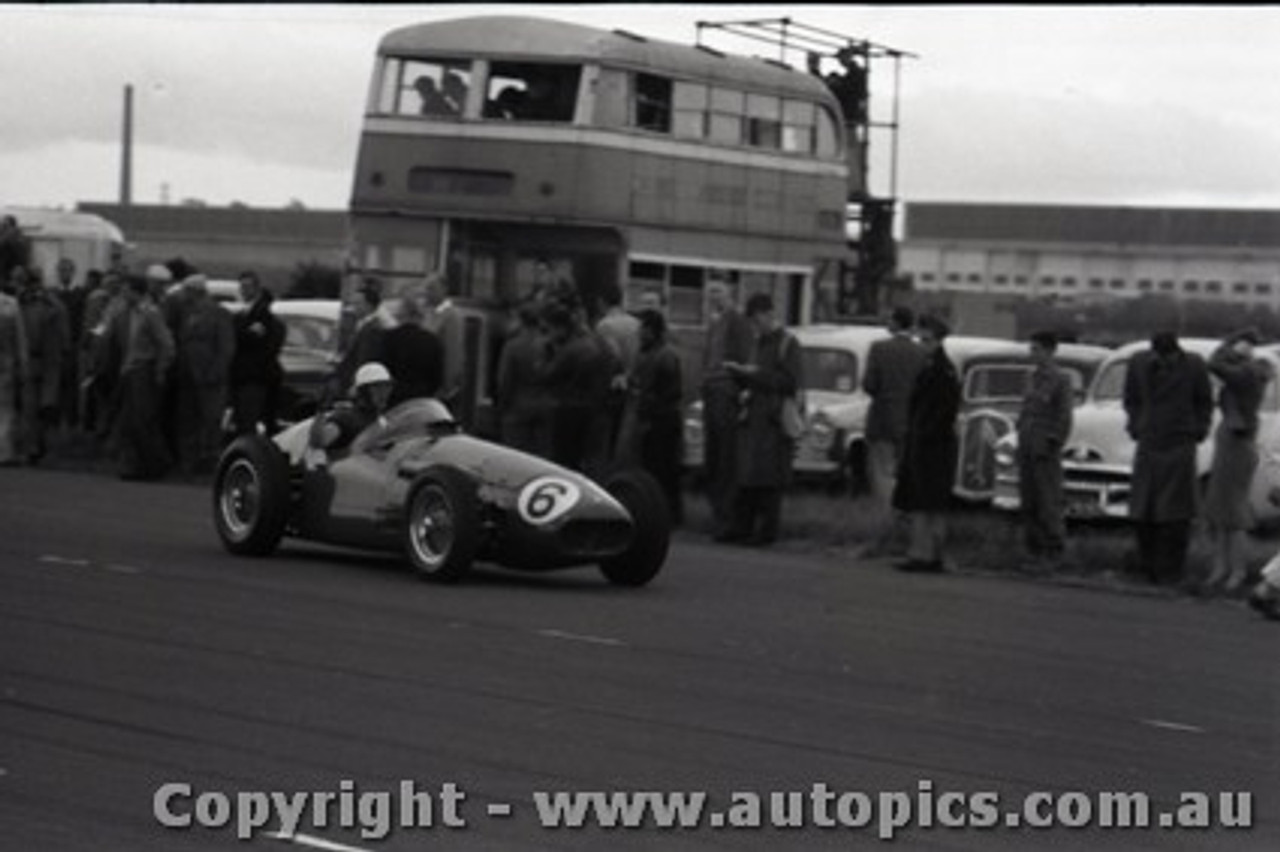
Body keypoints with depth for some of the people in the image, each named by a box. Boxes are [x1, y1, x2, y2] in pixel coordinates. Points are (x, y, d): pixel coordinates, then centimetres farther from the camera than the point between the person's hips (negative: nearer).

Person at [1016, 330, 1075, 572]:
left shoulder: (1060, 380, -8)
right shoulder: (1034, 377, 14)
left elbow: (1064, 418, -11)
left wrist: (1051, 446, -15)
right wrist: (1021, 441, 11)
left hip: (1045, 451, -7)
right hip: (1027, 450, 7)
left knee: (1048, 505, -5)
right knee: (1029, 504, 7)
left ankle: (1053, 554, -1)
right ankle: (1034, 551, 12)